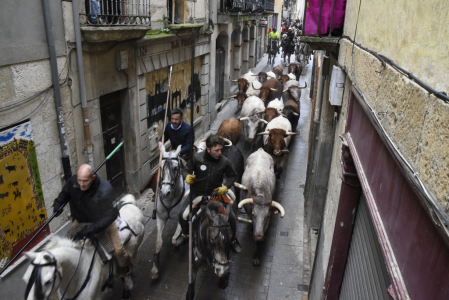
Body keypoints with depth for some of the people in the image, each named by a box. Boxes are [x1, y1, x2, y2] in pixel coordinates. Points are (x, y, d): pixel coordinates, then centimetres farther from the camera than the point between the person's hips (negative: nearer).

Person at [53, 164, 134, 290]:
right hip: (81, 220, 5)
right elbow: (65, 194, 3)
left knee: (118, 249, -13)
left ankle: (126, 274, 16)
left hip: (103, 221, -4)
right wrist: (58, 203, -20)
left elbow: (109, 216, -35)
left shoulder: (105, 191, -36)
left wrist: (90, 230, -44)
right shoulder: (72, 182, -21)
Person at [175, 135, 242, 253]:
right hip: (196, 194, 0)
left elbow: (233, 176, 0)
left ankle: (233, 239, 25)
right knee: (182, 215, -3)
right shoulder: (197, 158, -19)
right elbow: (185, 169, -5)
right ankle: (185, 234, 33)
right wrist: (187, 177, -27)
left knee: (231, 217, -6)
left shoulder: (225, 161, -16)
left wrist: (226, 187, -16)